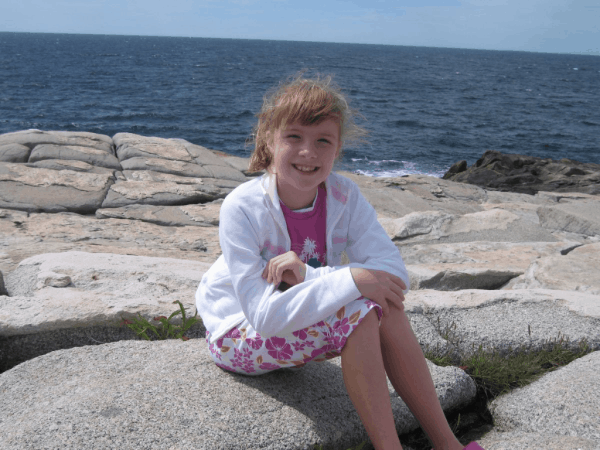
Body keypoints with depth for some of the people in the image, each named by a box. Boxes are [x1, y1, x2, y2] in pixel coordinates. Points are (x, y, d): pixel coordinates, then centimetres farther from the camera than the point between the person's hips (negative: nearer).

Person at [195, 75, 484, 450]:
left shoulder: (344, 196, -12)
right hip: (237, 335, -4)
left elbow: (394, 273, -21)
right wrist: (352, 279, -38)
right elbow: (264, 314, -31)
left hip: (297, 324, 5)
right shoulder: (241, 208, -25)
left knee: (385, 304, -21)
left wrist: (310, 275, -35)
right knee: (360, 311, -27)